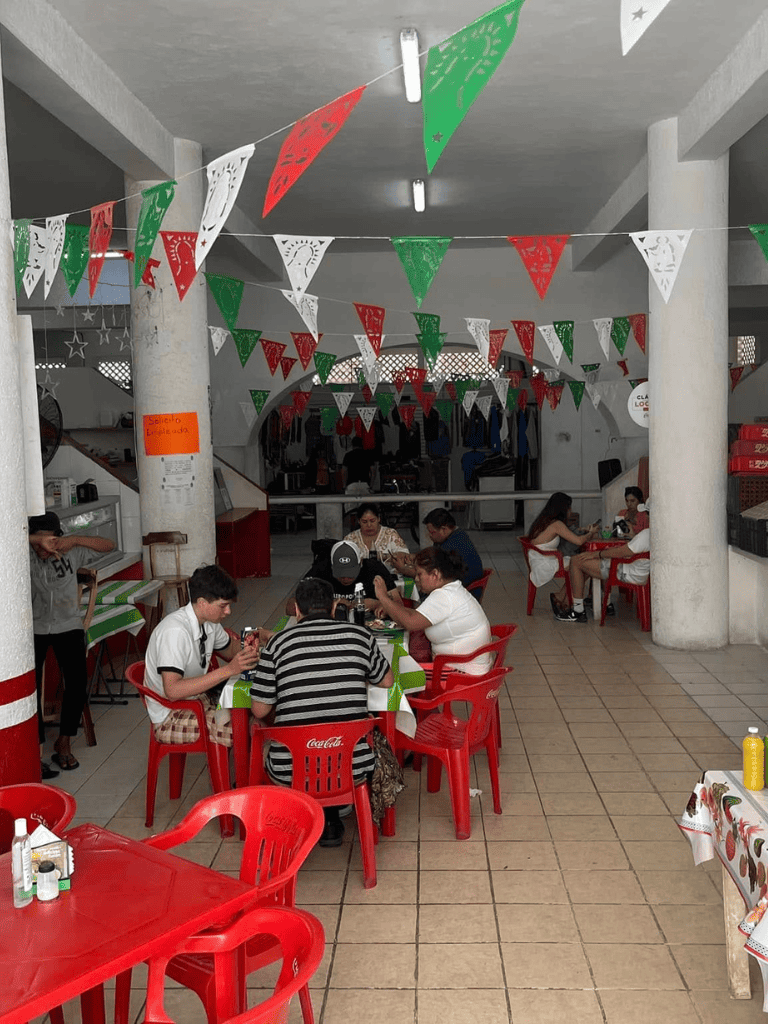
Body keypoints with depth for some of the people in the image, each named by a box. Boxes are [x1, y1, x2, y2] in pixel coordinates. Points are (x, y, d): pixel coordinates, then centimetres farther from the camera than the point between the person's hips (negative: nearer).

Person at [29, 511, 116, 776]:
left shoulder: (70, 553, -1)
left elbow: (108, 545, -3)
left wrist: (76, 539, -19)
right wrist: (37, 540, -32)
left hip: (67, 625, 2)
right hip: (33, 628, -1)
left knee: (77, 683, -12)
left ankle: (63, 743, 7)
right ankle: (36, 750, -9)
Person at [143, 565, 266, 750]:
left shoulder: (209, 621, 1)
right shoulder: (175, 631, -26)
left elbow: (230, 649, 21)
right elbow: (172, 690, -34)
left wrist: (257, 636, -1)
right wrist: (228, 670, -36)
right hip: (169, 718, -9)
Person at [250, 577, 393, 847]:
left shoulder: (278, 643, -4)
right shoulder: (360, 635, 0)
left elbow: (259, 710, 0)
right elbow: (387, 681, 16)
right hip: (352, 769, 1)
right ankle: (330, 820, 27)